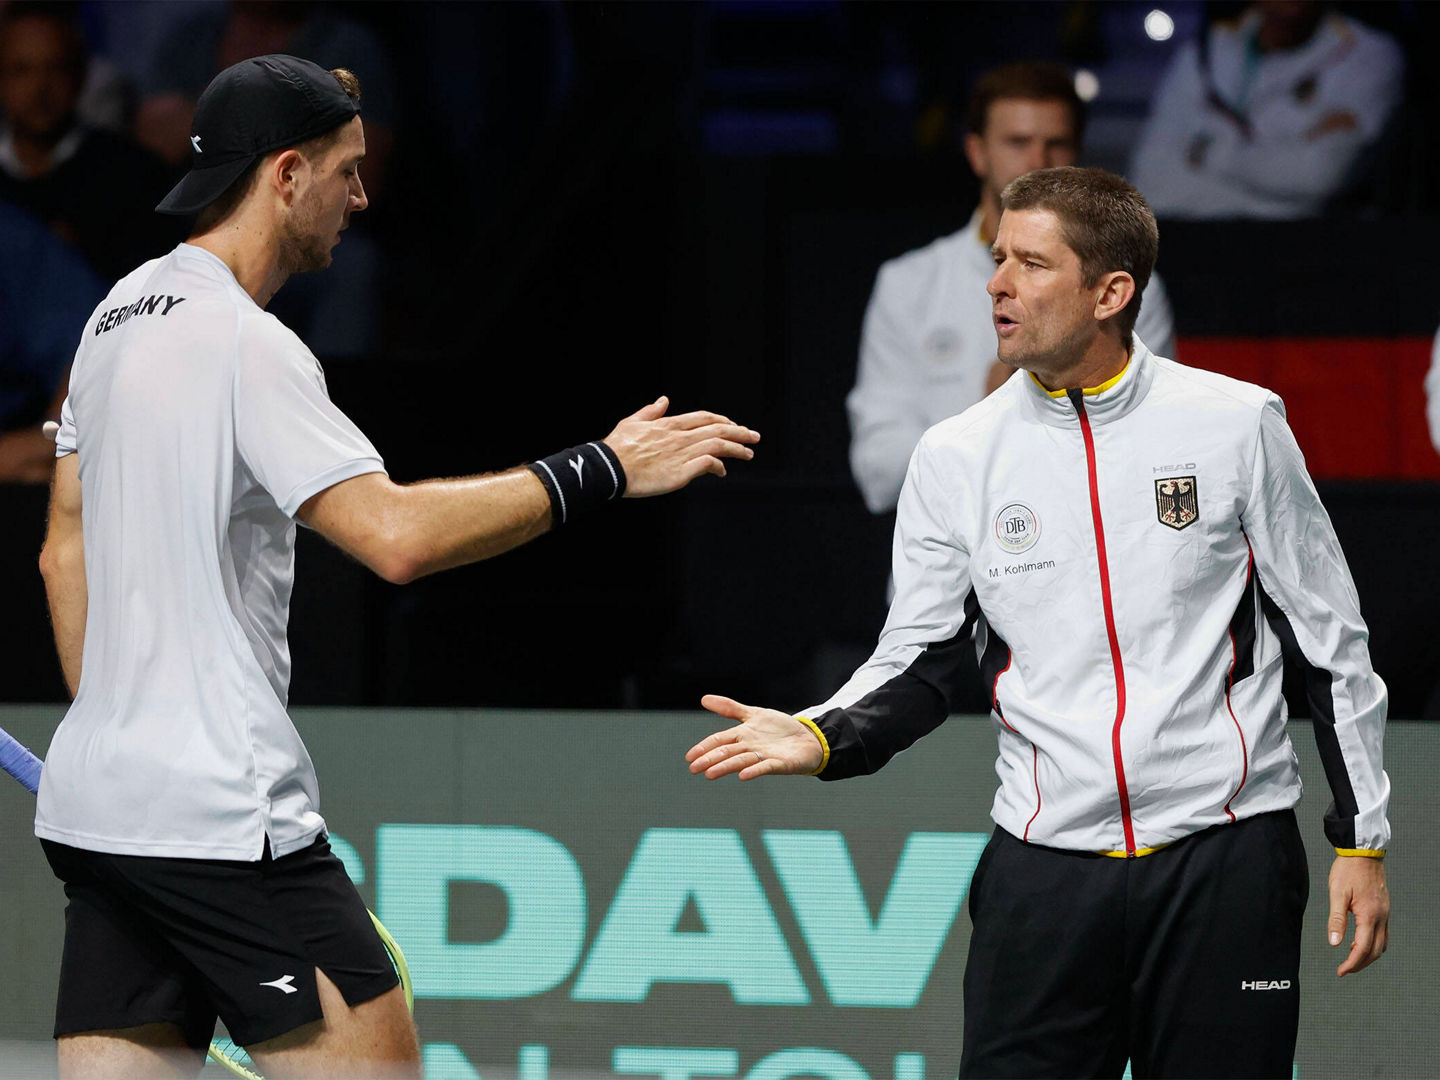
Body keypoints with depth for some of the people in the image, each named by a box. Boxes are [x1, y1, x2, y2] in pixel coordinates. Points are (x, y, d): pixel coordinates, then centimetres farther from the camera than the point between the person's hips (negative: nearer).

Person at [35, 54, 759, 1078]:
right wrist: (602, 472, -18)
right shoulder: (243, 343, -15)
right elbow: (396, 534, -25)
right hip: (220, 816, -9)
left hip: (94, 802, 9)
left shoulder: (121, 313, 14)